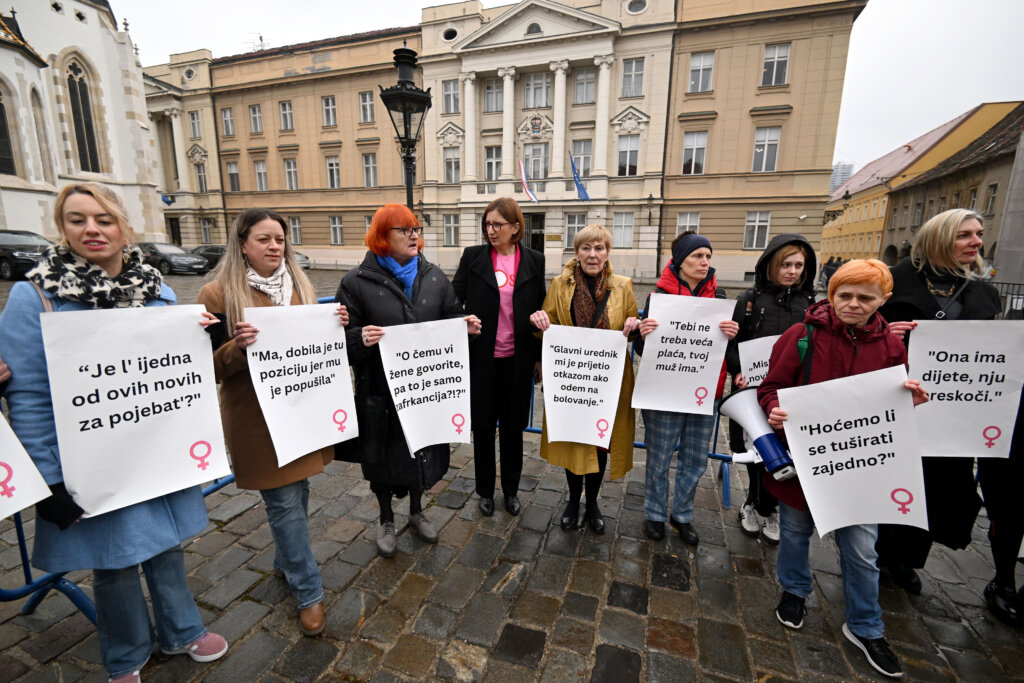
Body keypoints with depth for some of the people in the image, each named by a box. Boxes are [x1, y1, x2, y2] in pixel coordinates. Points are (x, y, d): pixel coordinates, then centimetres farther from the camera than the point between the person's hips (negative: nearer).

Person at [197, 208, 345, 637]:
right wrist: (239, 346, -28)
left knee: (297, 493, 18)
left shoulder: (300, 286, 7)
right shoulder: (218, 294, -8)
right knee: (284, 503, 3)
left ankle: (286, 562, 43)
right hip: (257, 417, -5)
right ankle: (308, 592, 20)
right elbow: (212, 367, -8)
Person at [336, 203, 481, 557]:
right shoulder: (358, 281, -8)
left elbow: (452, 318, 10)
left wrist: (465, 325, -12)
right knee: (383, 456, 14)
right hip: (380, 391, -3)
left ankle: (417, 512, 45)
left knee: (423, 451, 19)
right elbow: (343, 338, -7)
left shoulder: (433, 276, 4)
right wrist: (361, 339, -30)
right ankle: (386, 520, 41)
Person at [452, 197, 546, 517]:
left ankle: (511, 489, 34)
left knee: (513, 426, 13)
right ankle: (485, 491, 33)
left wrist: (540, 357, 5)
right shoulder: (473, 256, -1)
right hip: (481, 357, 0)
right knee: (483, 425, 11)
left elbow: (541, 310, 5)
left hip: (518, 358, 1)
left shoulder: (534, 260, 1)